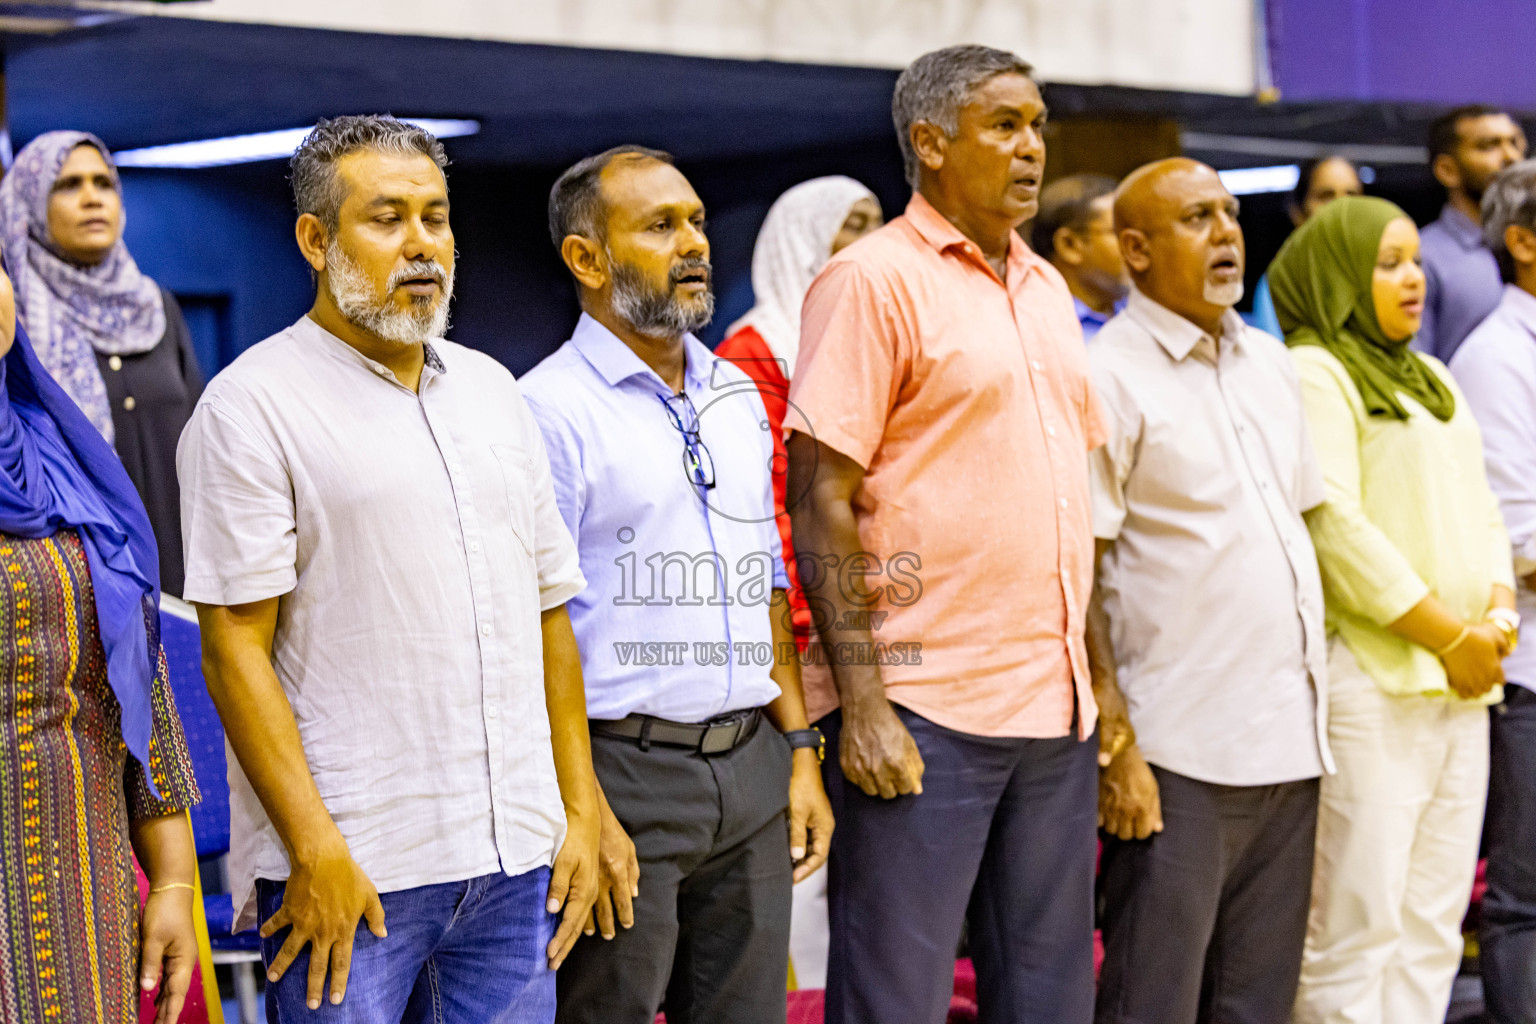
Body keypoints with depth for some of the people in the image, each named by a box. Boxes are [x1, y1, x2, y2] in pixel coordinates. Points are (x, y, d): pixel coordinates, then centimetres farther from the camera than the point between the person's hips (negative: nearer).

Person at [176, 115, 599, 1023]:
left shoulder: (493, 391, 14)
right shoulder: (254, 404, -5)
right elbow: (235, 647, -11)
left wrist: (579, 808, 10)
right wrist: (314, 849, -16)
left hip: (515, 856, 6)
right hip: (349, 865, -5)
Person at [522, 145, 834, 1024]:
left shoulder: (738, 395, 14)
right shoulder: (552, 407, -9)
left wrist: (800, 751, 12)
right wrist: (584, 811, -17)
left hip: (751, 768, 7)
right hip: (624, 770, -6)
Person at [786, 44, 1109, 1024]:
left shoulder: (1047, 289, 15)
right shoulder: (872, 279, -7)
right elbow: (822, 502, -12)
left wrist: (1098, 680, 14)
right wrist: (862, 704, -17)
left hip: (1057, 711, 7)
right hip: (924, 713, -7)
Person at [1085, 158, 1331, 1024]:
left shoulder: (1272, 362, 14)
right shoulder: (1111, 377, -8)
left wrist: (1320, 690, 13)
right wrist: (1115, 749, -16)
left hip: (1292, 741, 7)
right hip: (1181, 754, -7)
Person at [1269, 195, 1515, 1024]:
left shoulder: (1433, 381, 21)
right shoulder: (1312, 374, -5)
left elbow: (1481, 509, 19)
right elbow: (1335, 527, -14)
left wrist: (1496, 618, 0)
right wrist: (1448, 635, -12)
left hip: (1461, 677, 8)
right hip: (1370, 674, -8)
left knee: (1435, 924, 8)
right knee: (1355, 926, -8)